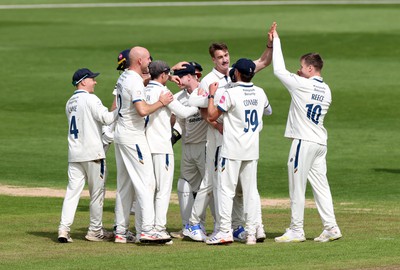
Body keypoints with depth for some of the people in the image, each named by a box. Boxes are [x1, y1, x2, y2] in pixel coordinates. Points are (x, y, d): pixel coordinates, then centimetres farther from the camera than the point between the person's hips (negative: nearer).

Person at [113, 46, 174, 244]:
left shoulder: (123, 77, 12)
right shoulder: (135, 82, -18)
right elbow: (142, 110, -28)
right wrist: (161, 102, -13)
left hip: (120, 135, 10)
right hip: (133, 137, -10)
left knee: (124, 185, 13)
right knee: (146, 182, -10)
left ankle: (120, 231, 14)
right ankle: (146, 230, -17)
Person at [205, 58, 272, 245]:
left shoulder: (231, 93, -13)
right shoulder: (260, 93, 6)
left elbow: (212, 116, -10)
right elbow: (268, 111, 27)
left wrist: (211, 95, 2)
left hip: (232, 150, -5)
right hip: (252, 150, 5)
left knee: (226, 189, -2)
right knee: (251, 190, 8)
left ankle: (225, 231, -7)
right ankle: (251, 233, 6)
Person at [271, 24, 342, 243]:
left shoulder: (302, 85, -12)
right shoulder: (326, 90, 10)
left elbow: (279, 70, -6)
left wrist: (276, 41, 3)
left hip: (303, 142, -8)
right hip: (320, 142, 8)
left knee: (297, 188, -1)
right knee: (320, 185, 9)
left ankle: (296, 231, 2)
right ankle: (331, 227, 4)